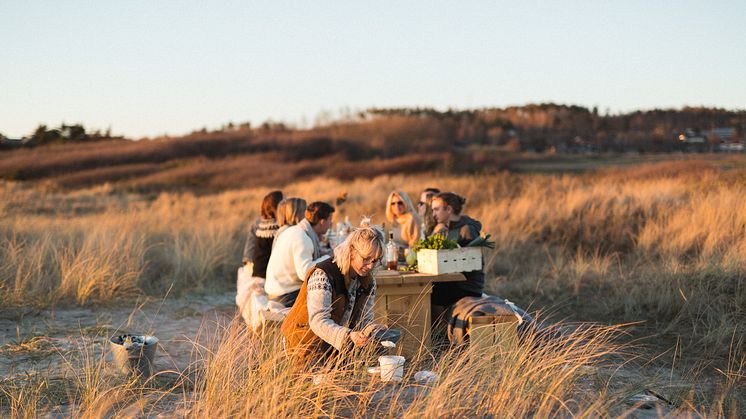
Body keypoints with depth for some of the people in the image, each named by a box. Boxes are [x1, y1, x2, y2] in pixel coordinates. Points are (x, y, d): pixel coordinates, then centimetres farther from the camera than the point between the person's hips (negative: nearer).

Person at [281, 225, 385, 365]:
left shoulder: (368, 281, 1)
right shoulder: (322, 275, -23)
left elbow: (364, 320, 2)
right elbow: (318, 321, -32)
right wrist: (349, 336, -48)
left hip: (340, 346, 6)